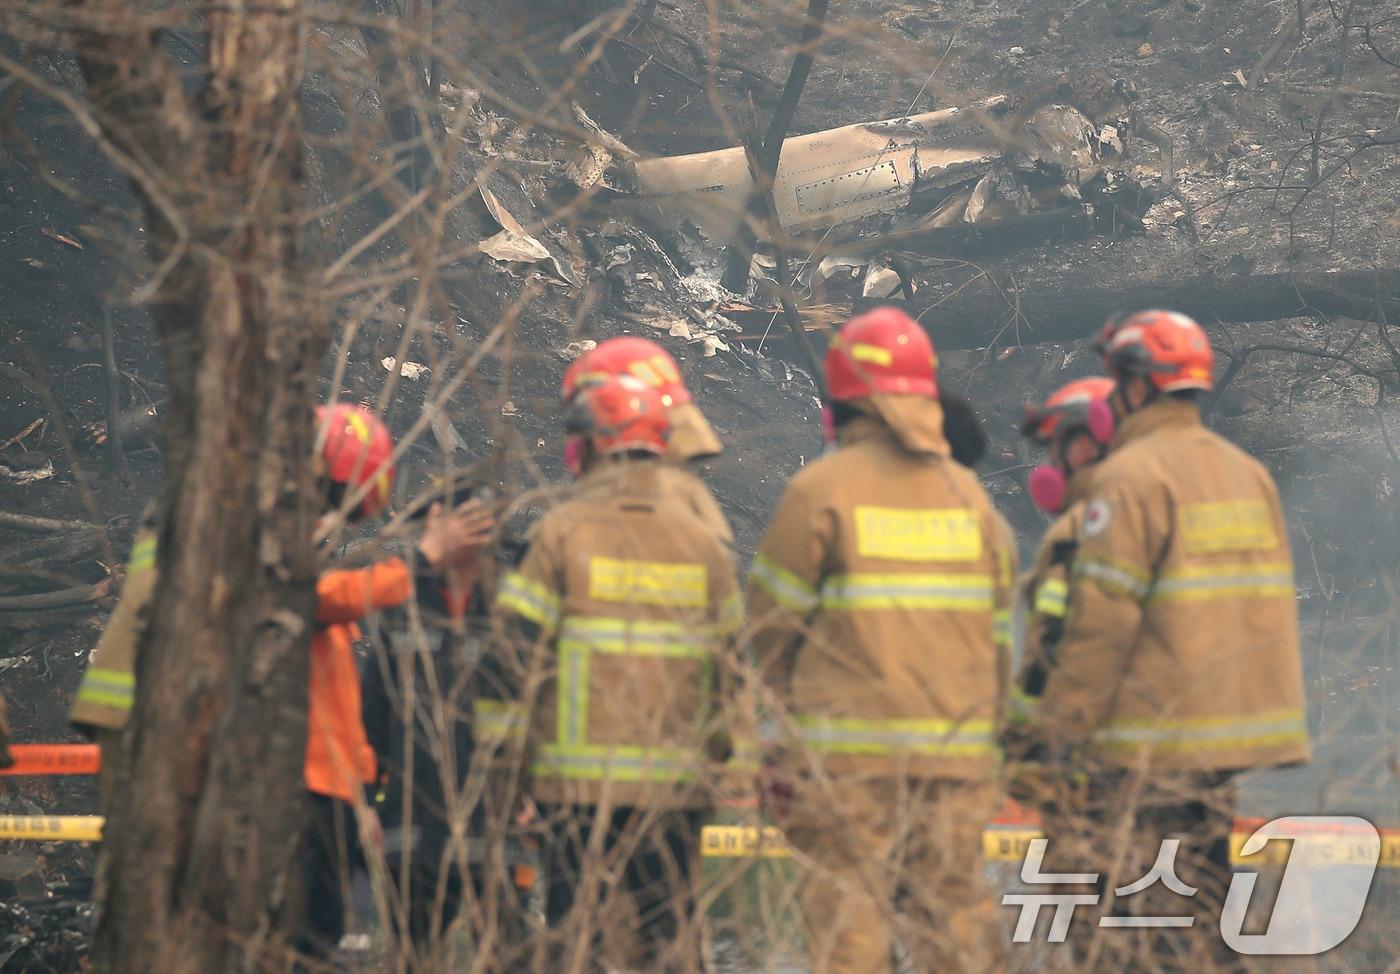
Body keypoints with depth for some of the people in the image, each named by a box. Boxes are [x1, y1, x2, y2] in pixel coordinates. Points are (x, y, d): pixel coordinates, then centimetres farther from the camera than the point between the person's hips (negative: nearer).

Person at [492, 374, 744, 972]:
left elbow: (520, 648, -6)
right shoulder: (703, 541, 6)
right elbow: (724, 662, 8)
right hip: (675, 779, 2)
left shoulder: (561, 532, -5)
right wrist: (710, 752, 18)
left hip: (579, 773, -2)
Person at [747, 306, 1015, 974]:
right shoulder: (968, 493, 9)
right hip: (959, 757, 4)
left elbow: (774, 623, 1)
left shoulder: (820, 490, -5)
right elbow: (997, 635, 12)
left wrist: (792, 717, 18)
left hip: (850, 750, -4)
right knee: (957, 917, 8)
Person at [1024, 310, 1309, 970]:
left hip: (1151, 743, -8)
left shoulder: (1132, 476, -10)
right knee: (1202, 910, 13)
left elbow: (1102, 619, -15)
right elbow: (1269, 606, 17)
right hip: (1244, 734, 8)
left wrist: (1058, 731, -11)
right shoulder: (1250, 474, 15)